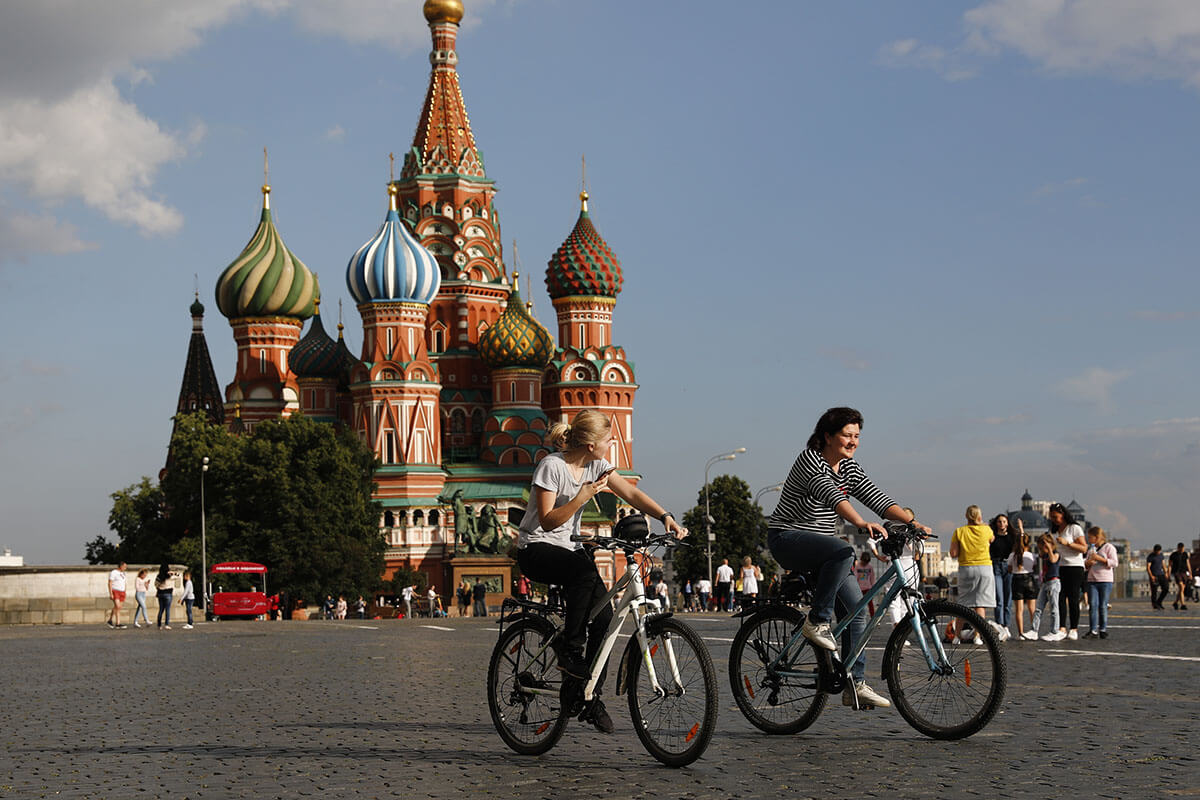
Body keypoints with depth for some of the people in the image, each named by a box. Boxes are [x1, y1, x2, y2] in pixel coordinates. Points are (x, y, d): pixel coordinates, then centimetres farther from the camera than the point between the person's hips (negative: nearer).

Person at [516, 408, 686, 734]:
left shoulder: (596, 465, 2)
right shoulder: (552, 466, -18)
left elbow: (631, 493, -2)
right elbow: (547, 521, -20)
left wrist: (666, 517, -15)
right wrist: (581, 498, -31)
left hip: (569, 547, 7)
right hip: (536, 548, -7)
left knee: (603, 612, -12)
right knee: (584, 570, -37)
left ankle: (591, 698, -1)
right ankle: (570, 652, -23)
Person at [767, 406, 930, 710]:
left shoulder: (849, 468, 8)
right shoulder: (809, 459, -16)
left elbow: (878, 498, -1)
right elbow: (830, 495, -32)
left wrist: (912, 521, -16)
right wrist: (861, 523, -47)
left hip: (821, 548, 8)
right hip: (788, 539, -8)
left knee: (856, 606, -4)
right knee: (843, 552, -35)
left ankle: (855, 685, 0)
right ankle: (817, 621, -22)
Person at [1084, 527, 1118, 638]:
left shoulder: (1109, 547, -1)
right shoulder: (1091, 549, 17)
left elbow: (1114, 563, -9)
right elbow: (1086, 564, 24)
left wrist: (1100, 558, -16)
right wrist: (1088, 563, 1)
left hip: (1105, 581, -5)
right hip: (1092, 580, 5)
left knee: (1103, 606, -1)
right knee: (1092, 605, -3)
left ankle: (1103, 629, 7)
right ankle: (1093, 630, -3)